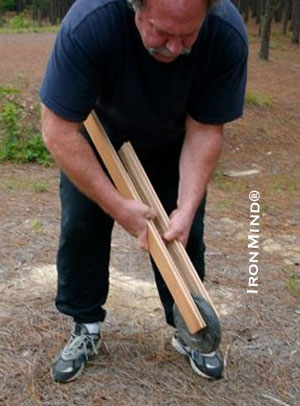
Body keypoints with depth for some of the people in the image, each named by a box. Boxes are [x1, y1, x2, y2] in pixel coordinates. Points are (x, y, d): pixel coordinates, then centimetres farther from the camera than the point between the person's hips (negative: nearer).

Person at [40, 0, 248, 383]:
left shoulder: (228, 35, -33)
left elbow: (204, 130, -22)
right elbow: (58, 131, -34)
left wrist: (187, 208, -29)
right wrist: (117, 206, -33)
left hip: (172, 142, 2)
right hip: (98, 134, -1)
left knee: (184, 232, 0)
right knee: (80, 226, -6)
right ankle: (85, 327, 15)